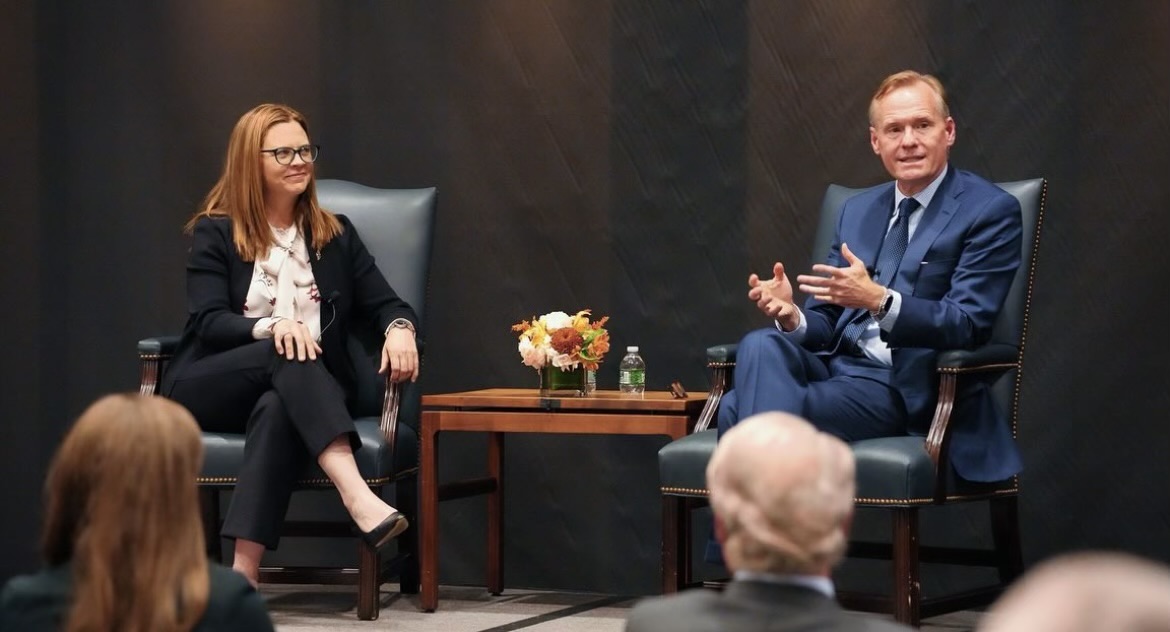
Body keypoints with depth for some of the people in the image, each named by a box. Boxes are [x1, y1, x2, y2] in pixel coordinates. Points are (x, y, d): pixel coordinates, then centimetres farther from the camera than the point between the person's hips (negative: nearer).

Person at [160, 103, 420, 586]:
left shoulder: (334, 235, 16)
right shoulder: (215, 233, 6)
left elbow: (385, 304, 9)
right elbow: (207, 323, -6)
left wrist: (399, 328, -17)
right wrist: (270, 326, -27)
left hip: (287, 392, 1)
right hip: (207, 390, -1)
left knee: (277, 409, -37)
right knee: (287, 356, -34)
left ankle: (244, 572, -52)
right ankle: (358, 498, -54)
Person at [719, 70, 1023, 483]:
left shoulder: (991, 212, -1)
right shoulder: (857, 211, 19)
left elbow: (967, 325, -12)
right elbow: (826, 322, 17)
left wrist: (879, 300, -29)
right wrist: (792, 317, -9)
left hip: (904, 389, -6)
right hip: (834, 365, 6)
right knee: (760, 345, -29)